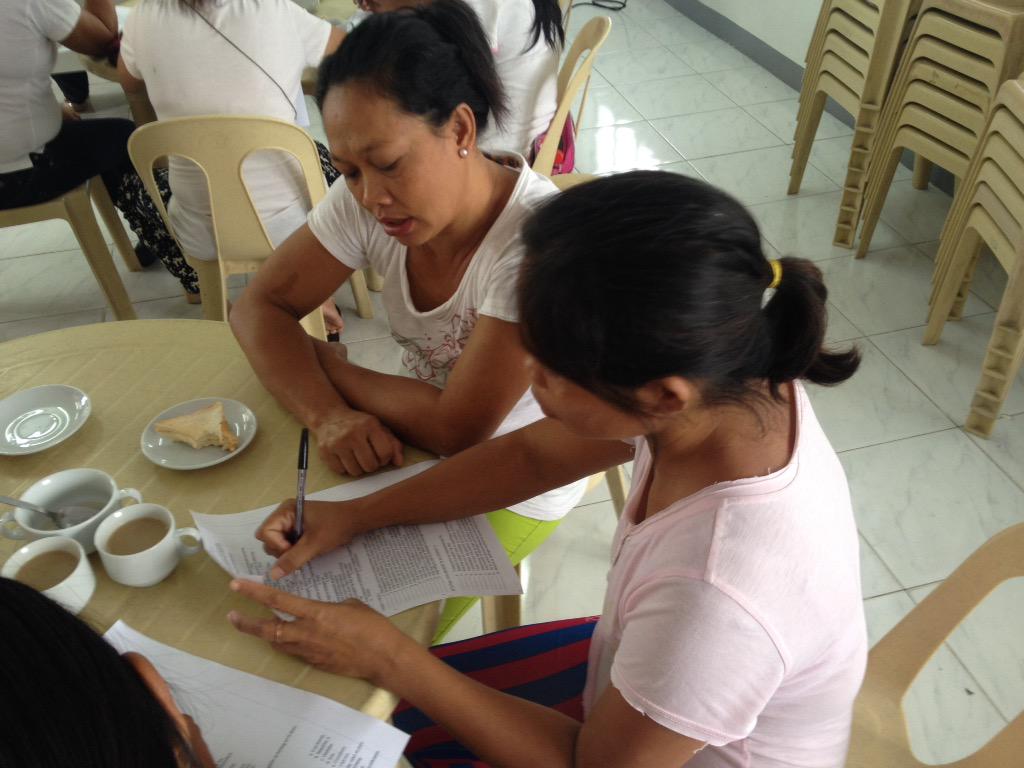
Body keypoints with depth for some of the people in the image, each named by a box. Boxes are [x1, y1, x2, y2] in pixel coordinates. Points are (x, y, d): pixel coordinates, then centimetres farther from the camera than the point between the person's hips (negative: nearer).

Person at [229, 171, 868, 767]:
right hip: (636, 686, 6)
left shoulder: (718, 597, -42)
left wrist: (389, 659, -18)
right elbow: (532, 455, -5)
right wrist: (356, 515, -8)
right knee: (378, 714, 16)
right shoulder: (717, 376, -22)